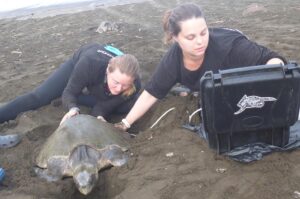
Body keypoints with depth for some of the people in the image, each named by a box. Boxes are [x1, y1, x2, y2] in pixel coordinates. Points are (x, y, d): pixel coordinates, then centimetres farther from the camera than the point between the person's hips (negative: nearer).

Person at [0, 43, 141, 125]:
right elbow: (69, 92, -32)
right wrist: (73, 108, -52)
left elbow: (104, 107, -27)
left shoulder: (134, 86, -39)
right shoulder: (89, 63, -46)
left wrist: (99, 116, -48)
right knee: (38, 97, -10)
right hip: (79, 63, -2)